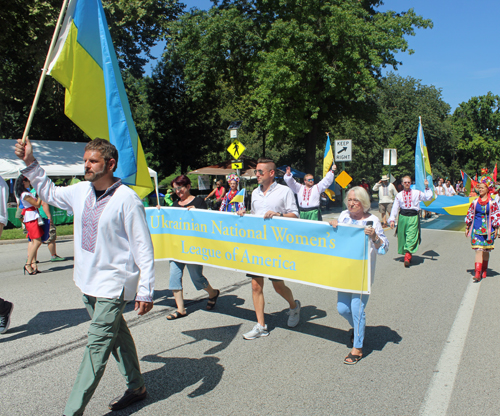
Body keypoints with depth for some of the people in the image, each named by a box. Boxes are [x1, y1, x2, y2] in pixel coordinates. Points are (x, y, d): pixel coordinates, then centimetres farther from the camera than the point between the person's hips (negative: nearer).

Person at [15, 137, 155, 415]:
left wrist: (145, 291, -18)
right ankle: (136, 387, 36)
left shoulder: (127, 199, -18)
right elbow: (50, 193, 25)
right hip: (88, 283, 8)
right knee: (116, 336, 19)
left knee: (96, 346, -2)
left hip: (113, 284, -8)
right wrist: (30, 163, 15)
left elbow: (143, 248, -16)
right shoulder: (81, 191, 3)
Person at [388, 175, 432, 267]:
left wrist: (427, 187, 1)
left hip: (413, 217, -2)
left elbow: (428, 198, 8)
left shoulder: (417, 193, 7)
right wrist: (392, 219, 0)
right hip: (402, 217, 2)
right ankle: (408, 255, 24)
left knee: (411, 236, -13)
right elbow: (395, 208, 6)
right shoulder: (399, 195, 8)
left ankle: (407, 256, -19)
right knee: (403, 236, 6)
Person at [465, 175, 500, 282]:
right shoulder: (475, 201, 3)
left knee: (486, 250, 9)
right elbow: (470, 214, 10)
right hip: (476, 228, 1)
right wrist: (467, 227, 12)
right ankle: (477, 273, -8)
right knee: (478, 250, -7)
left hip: (488, 229, 0)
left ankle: (484, 271, 25)